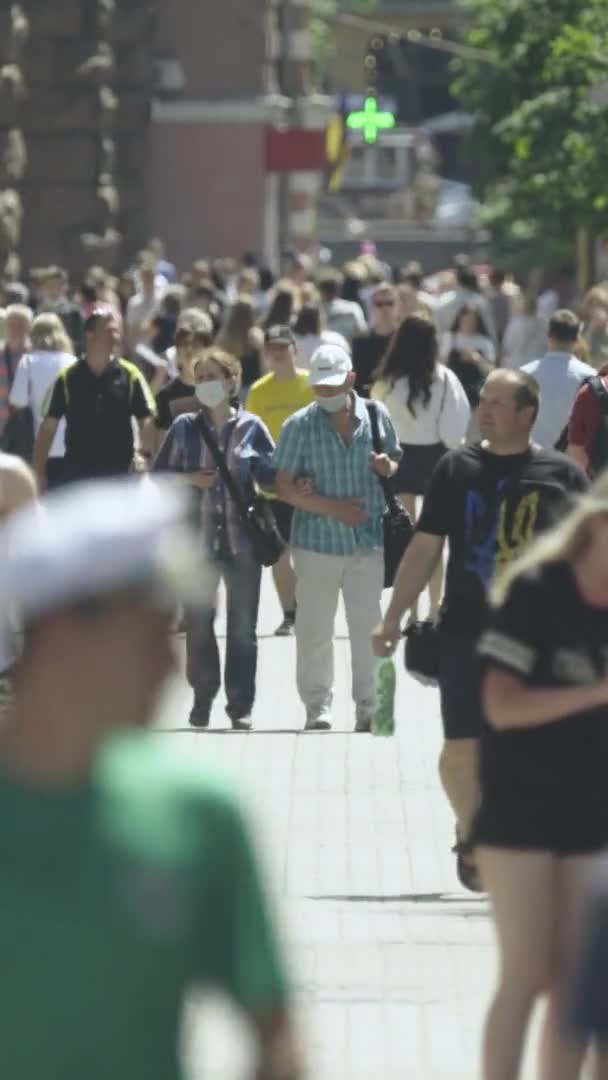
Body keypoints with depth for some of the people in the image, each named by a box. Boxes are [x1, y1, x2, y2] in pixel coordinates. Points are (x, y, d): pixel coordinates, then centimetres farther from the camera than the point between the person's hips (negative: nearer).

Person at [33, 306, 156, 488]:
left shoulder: (130, 376, 1)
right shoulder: (67, 378, 1)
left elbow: (147, 420, 0)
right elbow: (48, 425, 2)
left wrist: (144, 454, -18)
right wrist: (39, 471, -4)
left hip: (119, 472, 0)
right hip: (76, 472, 0)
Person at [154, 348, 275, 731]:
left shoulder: (251, 427, 0)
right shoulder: (184, 427, 4)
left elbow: (273, 477, 2)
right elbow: (158, 474, 9)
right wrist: (188, 479, -8)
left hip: (242, 539, -1)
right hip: (198, 539, 1)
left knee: (243, 627, 2)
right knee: (198, 623, 7)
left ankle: (241, 704, 9)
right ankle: (202, 697, 21)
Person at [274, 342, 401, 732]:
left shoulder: (377, 417, 3)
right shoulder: (299, 427, -4)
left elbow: (395, 463, 17)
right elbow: (284, 487, -4)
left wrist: (387, 467, -8)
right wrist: (332, 507, -15)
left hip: (368, 542, 1)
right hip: (317, 542, -1)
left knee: (368, 627, 1)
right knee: (314, 631, 5)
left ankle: (369, 707, 8)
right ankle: (317, 706, 17)